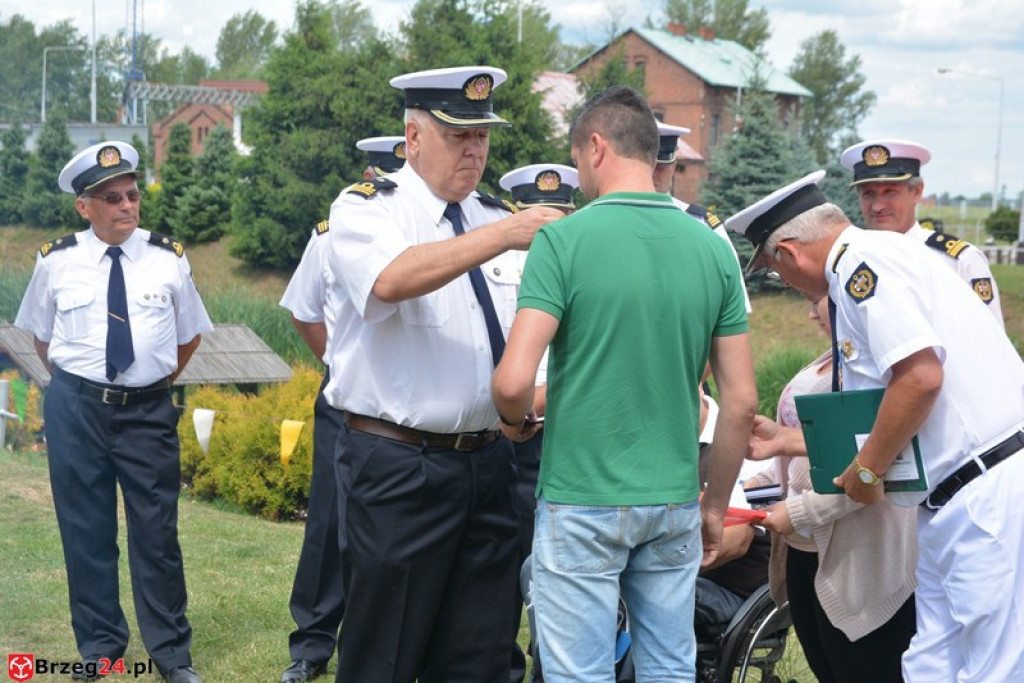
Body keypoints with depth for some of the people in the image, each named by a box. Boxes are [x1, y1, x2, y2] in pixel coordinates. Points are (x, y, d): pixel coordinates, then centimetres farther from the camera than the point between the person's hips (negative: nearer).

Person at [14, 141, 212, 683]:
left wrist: (158, 381, 8)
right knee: (85, 532, 9)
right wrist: (74, 385, 8)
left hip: (149, 411, 0)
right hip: (75, 409, 0)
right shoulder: (57, 262, -1)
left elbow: (189, 334, 13)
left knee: (157, 533, 4)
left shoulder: (168, 258, 0)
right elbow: (41, 334, 13)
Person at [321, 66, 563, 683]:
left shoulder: (501, 218, 13)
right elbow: (391, 280, -27)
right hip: (398, 465, -5)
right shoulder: (366, 210, -4)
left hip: (487, 463, 5)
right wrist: (503, 236, -31)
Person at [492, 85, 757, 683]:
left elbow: (514, 381, -18)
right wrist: (716, 505, 14)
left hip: (582, 503, -4)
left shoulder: (563, 240, -11)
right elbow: (742, 400, 3)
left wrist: (517, 420, 5)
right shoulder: (712, 248, 3)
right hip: (675, 501, 5)